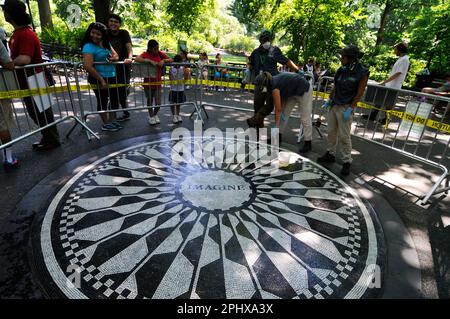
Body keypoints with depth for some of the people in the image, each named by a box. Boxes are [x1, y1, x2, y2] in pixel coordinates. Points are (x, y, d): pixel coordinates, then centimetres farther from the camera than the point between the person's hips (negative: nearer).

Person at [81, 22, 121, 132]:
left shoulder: (106, 43, 8)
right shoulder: (89, 46, -15)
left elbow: (115, 55, 12)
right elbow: (88, 66, -24)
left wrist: (112, 58, -13)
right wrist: (101, 80, -21)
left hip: (112, 76, 8)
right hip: (99, 79, -8)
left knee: (114, 99, 15)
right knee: (102, 101, 4)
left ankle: (112, 121, 31)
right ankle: (106, 124, 18)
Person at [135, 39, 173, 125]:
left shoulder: (160, 53, 2)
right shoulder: (146, 54, -9)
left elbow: (171, 60, 4)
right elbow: (136, 59, -27)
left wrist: (163, 60, -15)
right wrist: (149, 60, -31)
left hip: (158, 82, 3)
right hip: (148, 82, -2)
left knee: (158, 103, 2)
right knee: (150, 101, 13)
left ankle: (155, 115, 32)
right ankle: (151, 116, 35)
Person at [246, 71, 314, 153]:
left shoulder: (274, 87, -28)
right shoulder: (273, 81, -4)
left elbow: (278, 109, -23)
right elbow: (282, 100, 1)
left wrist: (276, 125, -15)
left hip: (304, 90, -9)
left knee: (305, 118, -4)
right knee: (284, 113, 7)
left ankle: (308, 144, 6)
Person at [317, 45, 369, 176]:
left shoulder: (362, 72, -11)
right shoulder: (341, 70, 4)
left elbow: (359, 94, -12)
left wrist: (350, 110, -17)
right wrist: (329, 100, 13)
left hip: (345, 108, -6)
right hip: (334, 105, 6)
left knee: (344, 136, -3)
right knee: (331, 132, 12)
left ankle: (347, 162, 8)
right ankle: (330, 154, 26)